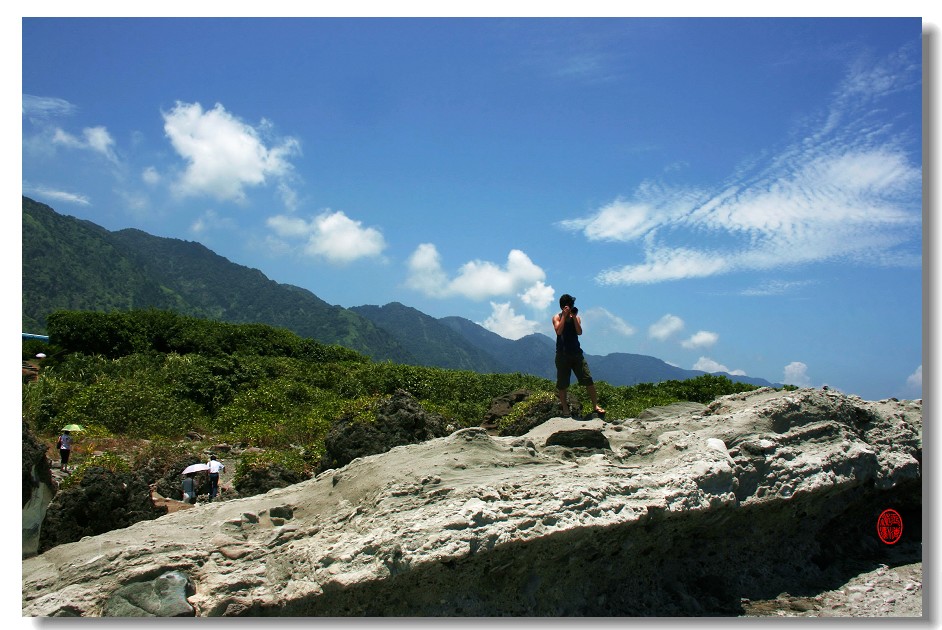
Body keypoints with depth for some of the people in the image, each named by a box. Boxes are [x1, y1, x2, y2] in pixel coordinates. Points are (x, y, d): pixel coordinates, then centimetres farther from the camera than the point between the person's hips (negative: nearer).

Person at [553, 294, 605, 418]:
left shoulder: (576, 317, 7)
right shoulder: (557, 317, 1)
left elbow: (579, 332, -8)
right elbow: (558, 331, -18)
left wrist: (574, 317, -14)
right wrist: (564, 316, -17)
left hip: (576, 353, 2)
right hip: (562, 355, -2)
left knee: (588, 379, -4)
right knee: (562, 383, 2)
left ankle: (595, 406, 2)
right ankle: (564, 407, 14)